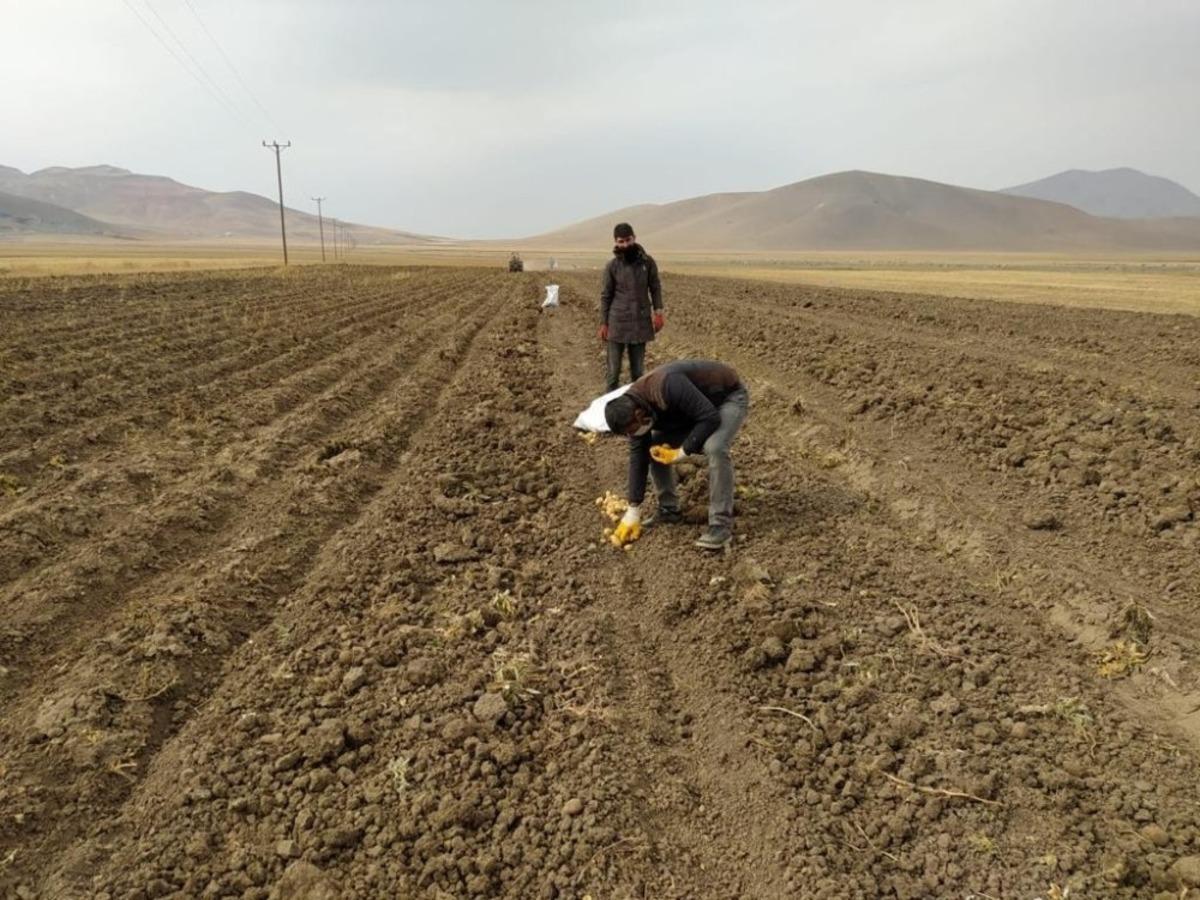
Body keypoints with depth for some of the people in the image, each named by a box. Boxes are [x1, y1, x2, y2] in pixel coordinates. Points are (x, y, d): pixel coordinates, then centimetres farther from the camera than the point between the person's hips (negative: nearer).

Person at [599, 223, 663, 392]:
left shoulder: (647, 261, 1)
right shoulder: (612, 266, -2)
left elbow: (655, 288, 7)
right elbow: (606, 296, 2)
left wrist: (658, 312, -4)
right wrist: (603, 323, 0)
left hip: (640, 322, 1)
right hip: (617, 322, -1)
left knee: (638, 368, 8)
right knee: (614, 368, 1)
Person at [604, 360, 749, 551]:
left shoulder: (667, 387, -40)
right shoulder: (632, 406, -13)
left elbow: (710, 418, -36)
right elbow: (638, 456, -7)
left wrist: (681, 452, -28)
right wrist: (633, 512, -7)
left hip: (730, 396, -8)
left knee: (715, 447, -32)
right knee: (654, 446, -1)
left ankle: (721, 524, -24)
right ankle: (669, 510, 10)